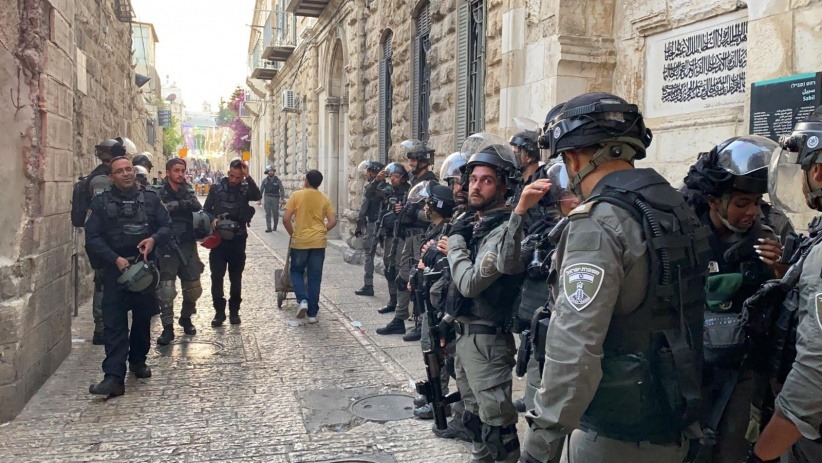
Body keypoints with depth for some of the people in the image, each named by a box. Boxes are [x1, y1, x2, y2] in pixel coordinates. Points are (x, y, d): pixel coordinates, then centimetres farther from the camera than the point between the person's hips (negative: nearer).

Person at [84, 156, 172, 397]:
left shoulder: (150, 198, 7)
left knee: (143, 318, 13)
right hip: (115, 269, -2)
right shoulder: (101, 202, 2)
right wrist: (116, 259, -17)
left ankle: (138, 360, 34)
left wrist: (154, 238, -15)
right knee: (114, 323, -8)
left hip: (144, 266, 2)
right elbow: (92, 238, -4)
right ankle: (114, 377, -10)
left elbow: (167, 226, 7)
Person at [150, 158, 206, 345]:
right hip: (167, 246, -4)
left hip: (188, 245, 4)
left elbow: (200, 213, 5)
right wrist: (179, 204, -24)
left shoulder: (189, 191, 10)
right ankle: (168, 328, 5)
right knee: (166, 289, -7)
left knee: (193, 288, 10)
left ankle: (186, 318, 34)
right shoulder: (158, 192, -2)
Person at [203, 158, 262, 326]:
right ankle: (219, 311, 10)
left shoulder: (245, 189, 0)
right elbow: (205, 210, 5)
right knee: (217, 277, 0)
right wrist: (213, 219, -15)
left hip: (238, 239, 0)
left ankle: (234, 311, 20)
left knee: (236, 278, 9)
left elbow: (258, 196, -21)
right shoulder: (216, 189, 1)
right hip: (218, 238, 0)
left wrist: (247, 176, -25)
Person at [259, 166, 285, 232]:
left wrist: (282, 198, -11)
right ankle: (269, 228, -3)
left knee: (275, 214, 6)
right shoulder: (265, 180, 5)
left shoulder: (277, 180, 2)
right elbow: (261, 190, 8)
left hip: (275, 198, -1)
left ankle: (274, 227, 24)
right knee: (268, 214, -4)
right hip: (267, 198, 1)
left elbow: (281, 190, 0)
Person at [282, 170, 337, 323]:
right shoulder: (325, 199, 4)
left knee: (296, 271, 17)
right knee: (315, 277, 7)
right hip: (318, 242, 2)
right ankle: (312, 313, 9)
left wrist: (292, 234, 8)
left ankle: (303, 300, -6)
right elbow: (333, 222, 0)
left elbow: (286, 219, -7)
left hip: (300, 241, -2)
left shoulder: (297, 195, -3)